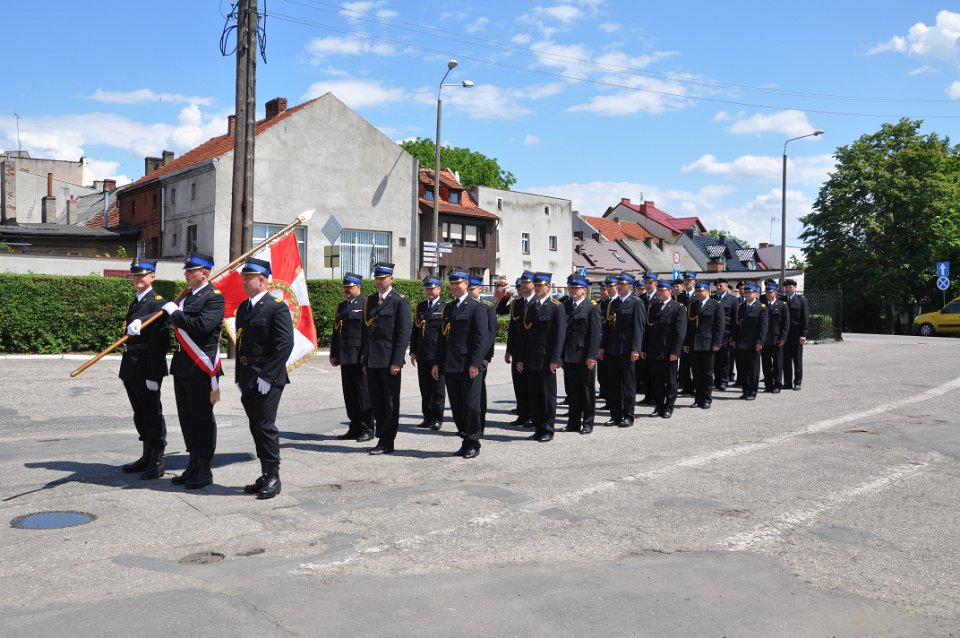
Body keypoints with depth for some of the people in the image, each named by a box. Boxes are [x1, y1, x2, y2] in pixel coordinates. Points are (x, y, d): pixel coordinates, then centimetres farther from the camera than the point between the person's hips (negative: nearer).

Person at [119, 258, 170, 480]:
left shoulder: (157, 303, -11)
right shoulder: (135, 302, 16)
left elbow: (159, 342, -20)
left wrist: (152, 374, -27)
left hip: (147, 368, -9)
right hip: (132, 368, 9)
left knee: (152, 413, -1)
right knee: (140, 414, 15)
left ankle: (157, 461, 8)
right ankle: (147, 456, 26)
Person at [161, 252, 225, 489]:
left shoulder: (214, 297, -11)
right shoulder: (186, 296, 17)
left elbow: (202, 325, -24)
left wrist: (175, 313, -15)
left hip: (201, 368, -9)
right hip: (182, 367, 9)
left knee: (202, 419, -1)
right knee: (186, 418, 14)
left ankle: (205, 470, 8)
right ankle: (193, 465, 24)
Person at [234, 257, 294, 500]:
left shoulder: (277, 307, -10)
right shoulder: (243, 308, 16)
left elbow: (285, 344, -17)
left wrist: (267, 376, -19)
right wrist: (239, 376, 14)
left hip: (268, 379, -8)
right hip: (248, 379, 8)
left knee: (266, 426, -6)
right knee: (256, 428, 11)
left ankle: (273, 478, 5)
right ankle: (265, 476, 20)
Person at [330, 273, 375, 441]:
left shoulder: (366, 305, -4)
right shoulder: (340, 306, 17)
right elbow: (336, 331, 20)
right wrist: (334, 354, 15)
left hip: (360, 357, -7)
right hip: (345, 358, 7)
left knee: (364, 394, -1)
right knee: (350, 395, 10)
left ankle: (367, 429, 5)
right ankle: (355, 428, 18)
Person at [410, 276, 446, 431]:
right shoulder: (420, 306, 14)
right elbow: (415, 330, 16)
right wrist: (413, 351, 11)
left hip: (438, 354, -5)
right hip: (422, 354, 5)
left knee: (438, 388, 2)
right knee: (425, 388, 9)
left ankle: (437, 418, 8)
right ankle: (427, 417, 17)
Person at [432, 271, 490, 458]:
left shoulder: (477, 307, -3)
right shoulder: (448, 308, 17)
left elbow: (481, 338, -10)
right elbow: (443, 336, 18)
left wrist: (475, 364, -17)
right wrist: (438, 363, 11)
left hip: (468, 366, -6)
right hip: (450, 366, 7)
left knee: (471, 406, -2)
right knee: (456, 408, 9)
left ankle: (473, 445, 8)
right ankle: (466, 441, 19)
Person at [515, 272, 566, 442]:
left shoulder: (556, 307, -3)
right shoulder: (529, 307, 14)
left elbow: (559, 335, -9)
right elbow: (524, 334, 13)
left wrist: (555, 359, -15)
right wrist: (520, 359, 8)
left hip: (546, 360, -6)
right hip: (530, 361, 6)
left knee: (548, 396, 2)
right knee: (533, 396, 9)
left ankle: (548, 431, 10)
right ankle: (538, 429, 18)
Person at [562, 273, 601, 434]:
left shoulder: (592, 307, -3)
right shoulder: (565, 306, 12)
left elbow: (596, 333, -8)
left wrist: (592, 356, -14)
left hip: (585, 357, -5)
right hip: (568, 356, 5)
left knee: (587, 391, 4)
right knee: (572, 391, 9)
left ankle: (587, 423, 12)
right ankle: (574, 422, 18)